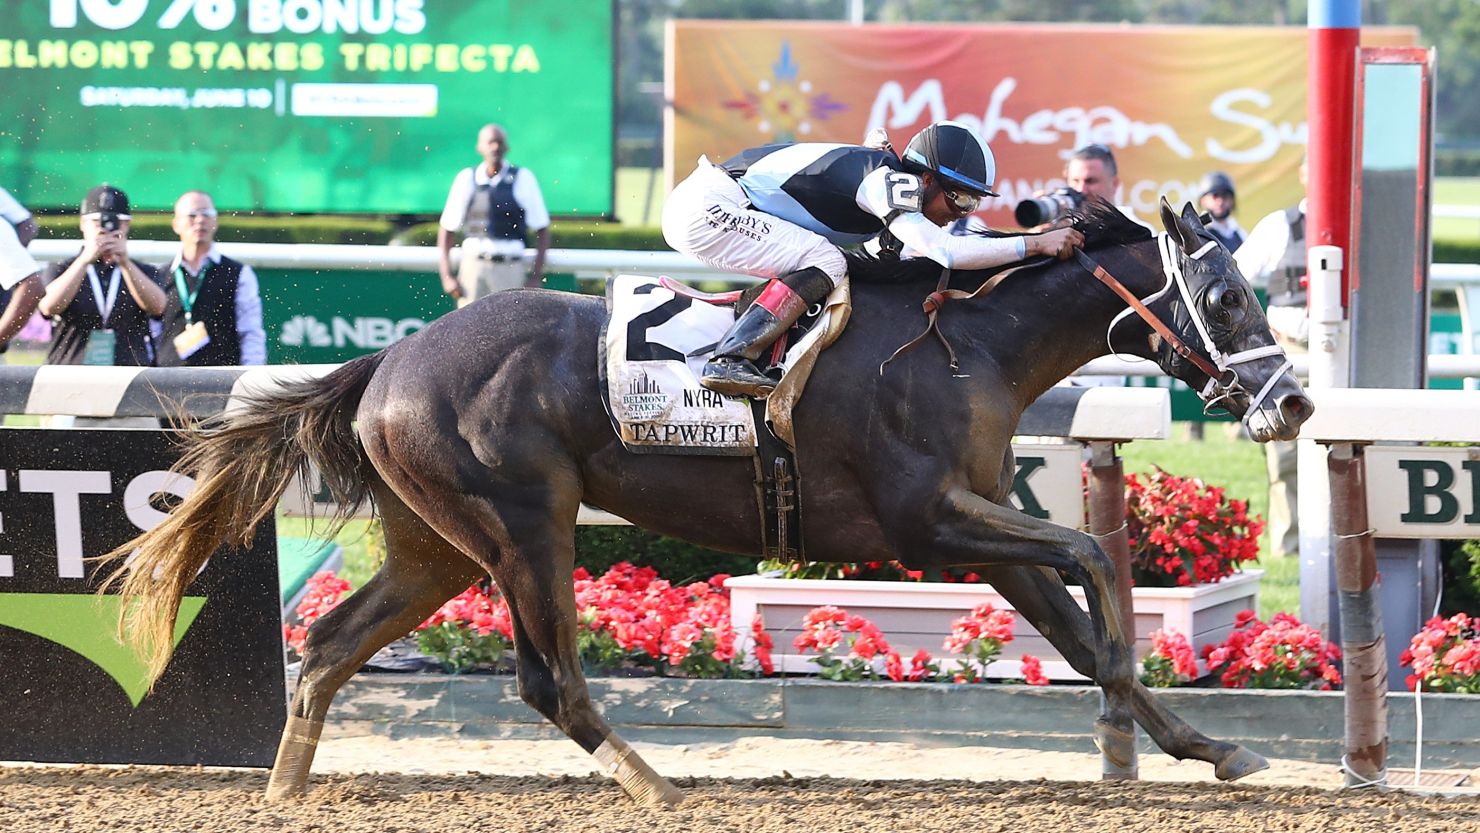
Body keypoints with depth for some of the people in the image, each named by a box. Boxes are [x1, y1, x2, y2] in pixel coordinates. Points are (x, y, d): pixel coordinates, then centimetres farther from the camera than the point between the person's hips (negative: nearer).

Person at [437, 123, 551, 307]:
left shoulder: (523, 179, 2)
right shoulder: (466, 179, 6)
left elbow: (542, 230, 5)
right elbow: (446, 229, 10)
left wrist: (536, 277, -2)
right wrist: (446, 276, 3)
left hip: (509, 269, -1)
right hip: (473, 267, 1)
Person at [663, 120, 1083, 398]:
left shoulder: (891, 183, 12)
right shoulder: (887, 179, -18)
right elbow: (943, 251, -30)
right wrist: (1035, 244, -26)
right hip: (706, 206, -10)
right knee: (824, 262, -19)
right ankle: (730, 360, -24)